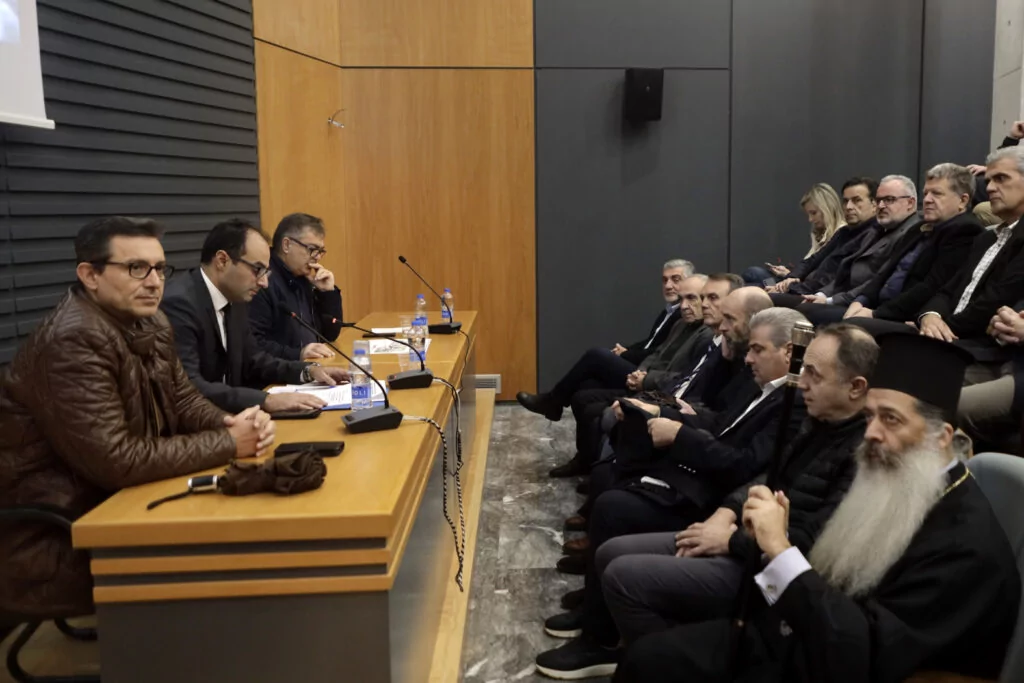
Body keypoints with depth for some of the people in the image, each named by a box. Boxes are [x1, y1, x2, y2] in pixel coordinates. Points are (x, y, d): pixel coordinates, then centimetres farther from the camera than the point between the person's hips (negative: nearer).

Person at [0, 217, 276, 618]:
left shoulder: (150, 324, 2)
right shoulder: (73, 342, -26)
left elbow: (183, 400, 9)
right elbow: (117, 462, -29)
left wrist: (233, 424, -14)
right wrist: (228, 444, -22)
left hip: (113, 501, 8)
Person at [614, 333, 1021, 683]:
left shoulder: (969, 546, -22)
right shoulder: (885, 487, 3)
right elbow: (823, 578, 9)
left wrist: (780, 550, -30)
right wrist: (776, 542, -12)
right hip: (797, 636, 8)